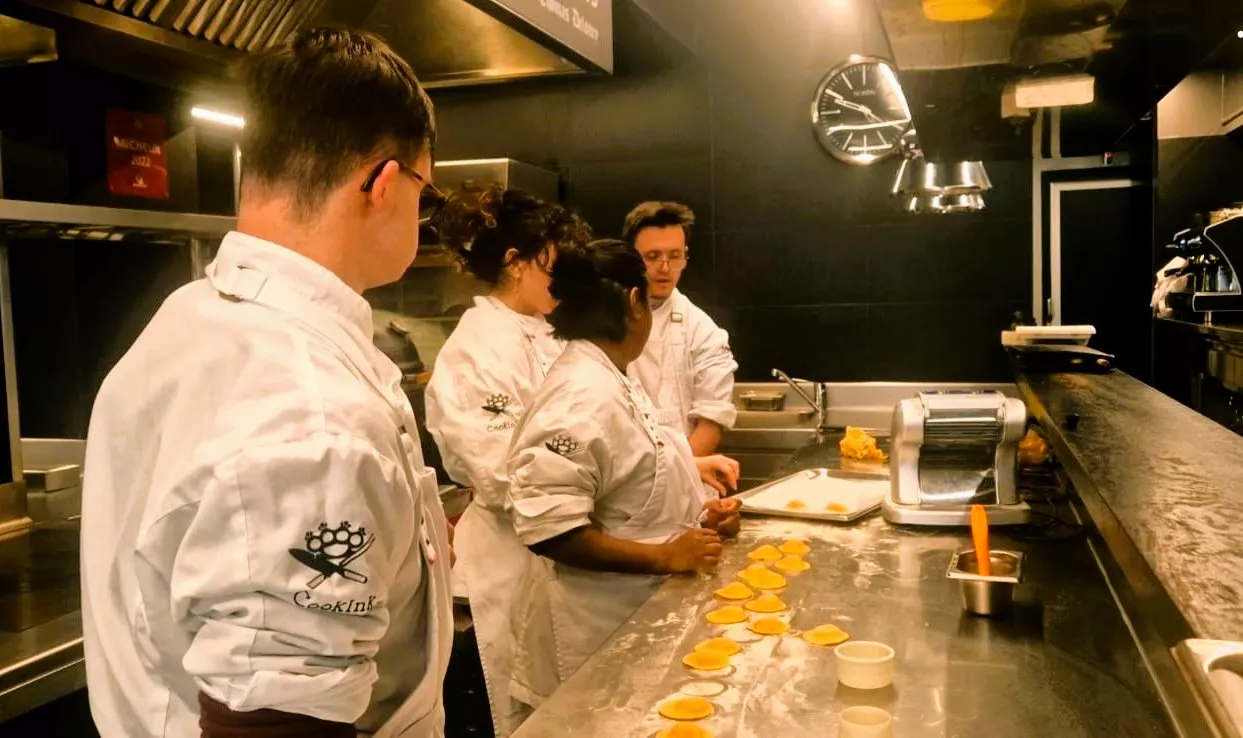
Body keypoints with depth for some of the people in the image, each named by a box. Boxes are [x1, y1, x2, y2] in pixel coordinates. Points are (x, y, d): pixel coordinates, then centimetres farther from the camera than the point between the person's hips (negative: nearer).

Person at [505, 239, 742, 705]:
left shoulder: (606, 381, 6)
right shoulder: (582, 399, -25)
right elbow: (546, 529, -29)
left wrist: (689, 467, 9)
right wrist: (664, 557, -27)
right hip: (602, 630, -10)